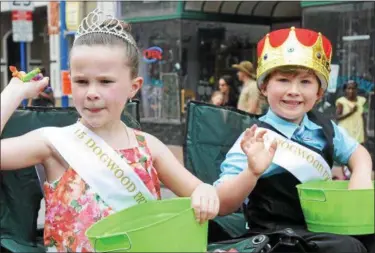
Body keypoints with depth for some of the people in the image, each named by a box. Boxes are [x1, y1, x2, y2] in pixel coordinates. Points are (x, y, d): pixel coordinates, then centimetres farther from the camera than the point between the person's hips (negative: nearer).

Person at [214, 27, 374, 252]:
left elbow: (356, 151, 22)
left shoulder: (323, 127, 4)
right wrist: (252, 173, -39)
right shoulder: (255, 140, -16)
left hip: (324, 226, 7)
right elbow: (222, 206, -21)